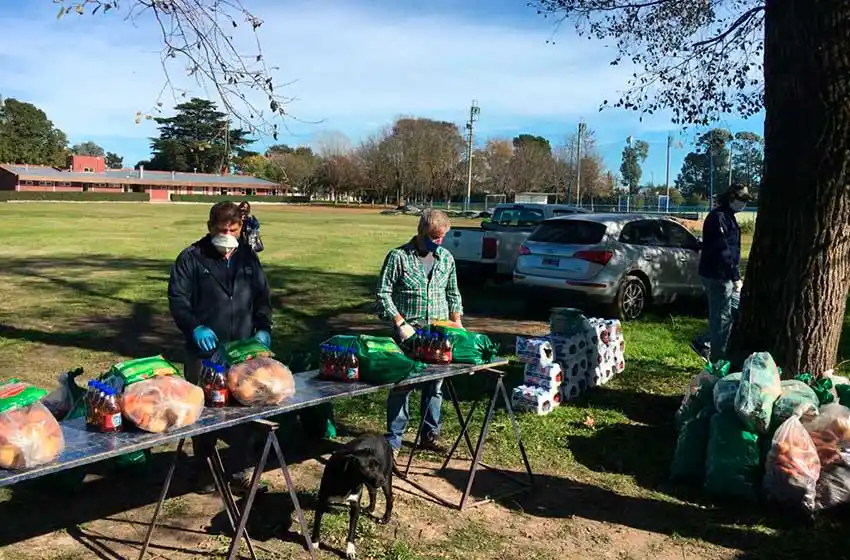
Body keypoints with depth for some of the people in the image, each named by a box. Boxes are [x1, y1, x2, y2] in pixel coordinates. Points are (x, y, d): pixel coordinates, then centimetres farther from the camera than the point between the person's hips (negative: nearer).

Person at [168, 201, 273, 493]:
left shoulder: (248, 257, 11)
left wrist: (263, 328, -2)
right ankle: (204, 471, 25)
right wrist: (195, 327, -21)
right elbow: (177, 298, -6)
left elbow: (262, 296, 14)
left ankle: (241, 472, 20)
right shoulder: (192, 258, -2)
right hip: (205, 351, -3)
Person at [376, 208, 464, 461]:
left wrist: (457, 323, 8)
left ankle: (430, 435, 25)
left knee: (435, 386, 11)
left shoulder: (446, 258, 9)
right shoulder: (399, 257, -7)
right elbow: (384, 294, -8)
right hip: (408, 332, -4)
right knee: (401, 386, -1)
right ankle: (394, 440, 10)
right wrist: (401, 324, -15)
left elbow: (453, 294, 18)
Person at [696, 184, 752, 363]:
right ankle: (718, 359, 8)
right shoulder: (719, 217, -17)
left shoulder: (727, 216, 16)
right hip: (718, 276, -10)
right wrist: (735, 277, -21)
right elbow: (723, 251, -23)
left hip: (724, 275, 10)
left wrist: (735, 275, 21)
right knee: (721, 317, -2)